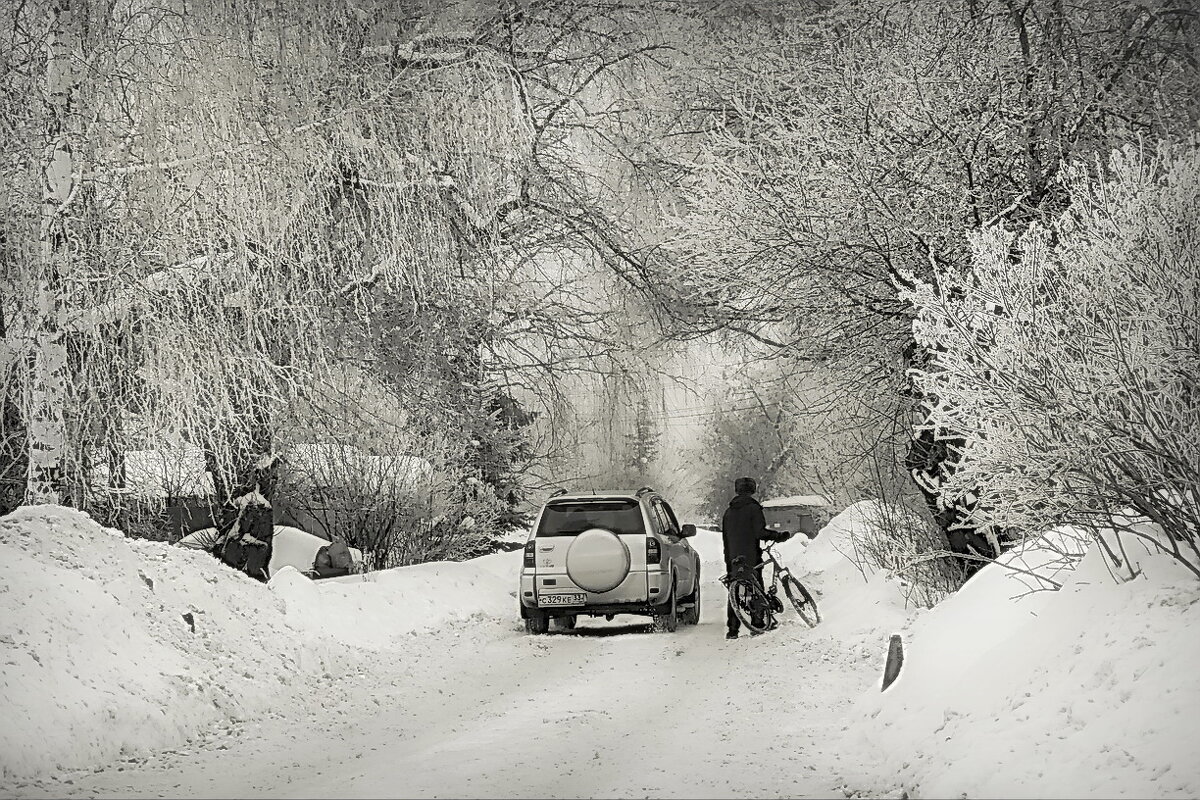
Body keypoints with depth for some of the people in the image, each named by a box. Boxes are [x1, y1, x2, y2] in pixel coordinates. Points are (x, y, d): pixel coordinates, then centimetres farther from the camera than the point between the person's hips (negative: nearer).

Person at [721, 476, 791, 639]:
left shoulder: (729, 511, 14)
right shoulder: (753, 508, -6)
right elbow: (760, 532, -16)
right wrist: (780, 536, -7)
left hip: (733, 558, 5)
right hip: (751, 557, -5)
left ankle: (732, 630, 1)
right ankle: (757, 625, 1)